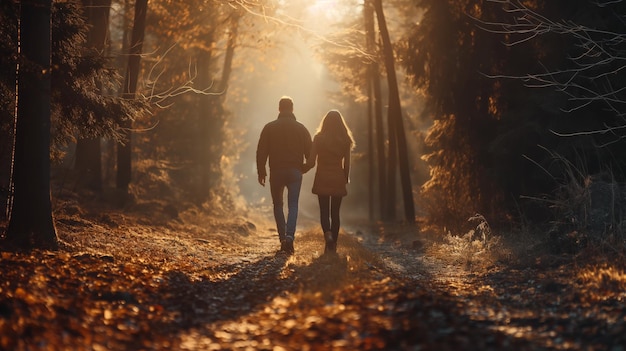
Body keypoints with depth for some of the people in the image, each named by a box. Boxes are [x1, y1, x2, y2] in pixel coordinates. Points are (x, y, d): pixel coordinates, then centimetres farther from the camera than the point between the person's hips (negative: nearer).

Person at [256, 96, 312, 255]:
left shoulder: (269, 128, 1)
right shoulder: (301, 128, 4)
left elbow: (261, 152, -2)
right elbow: (309, 151, 5)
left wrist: (261, 172, 5)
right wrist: (305, 167, 21)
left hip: (276, 171, 0)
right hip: (295, 171, 0)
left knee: (278, 205, 13)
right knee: (293, 205, 1)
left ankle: (282, 238, 8)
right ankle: (289, 236, -20)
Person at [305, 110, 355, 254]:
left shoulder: (319, 138, -6)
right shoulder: (345, 140, -1)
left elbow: (311, 162, -8)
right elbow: (347, 163, 1)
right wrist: (346, 180, 14)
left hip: (322, 179, -2)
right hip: (338, 179, 2)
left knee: (324, 211, 4)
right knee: (335, 213, 9)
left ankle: (327, 234, -23)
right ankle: (333, 245, 10)